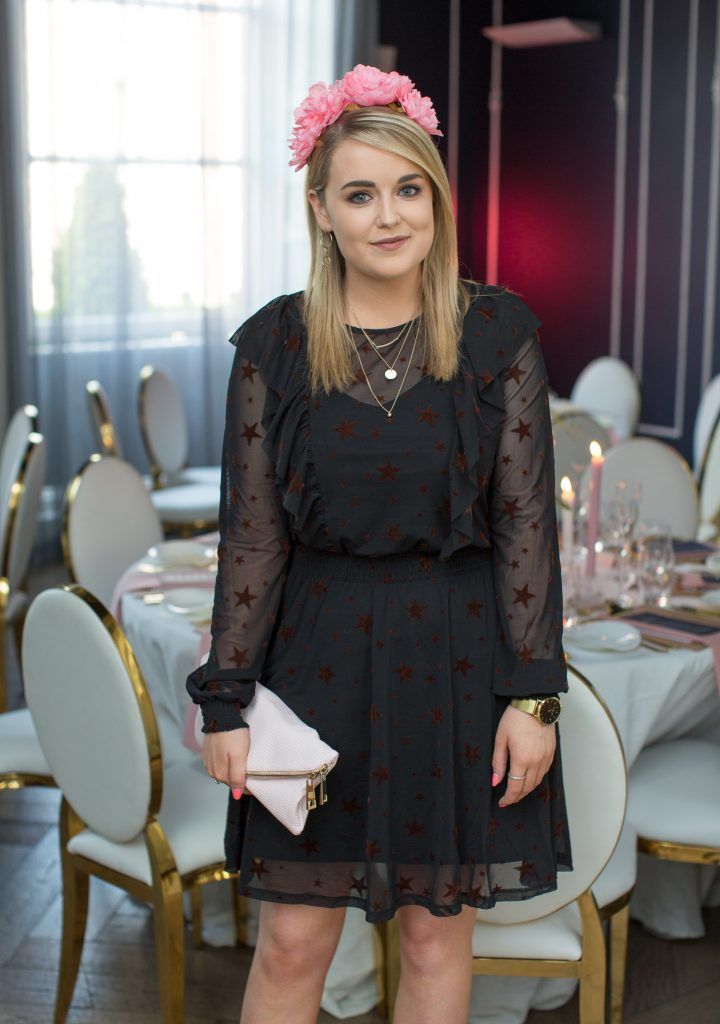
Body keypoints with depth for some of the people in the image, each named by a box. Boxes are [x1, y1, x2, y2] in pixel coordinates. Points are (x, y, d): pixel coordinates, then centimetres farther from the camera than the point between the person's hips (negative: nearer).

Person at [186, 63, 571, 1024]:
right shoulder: (274, 342, -1)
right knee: (292, 939, 6)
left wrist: (534, 694, -7)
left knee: (438, 933, 12)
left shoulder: (499, 330, -2)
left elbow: (527, 519, -3)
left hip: (458, 660, 0)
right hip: (321, 655, 0)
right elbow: (251, 532, 0)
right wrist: (226, 700, -2)